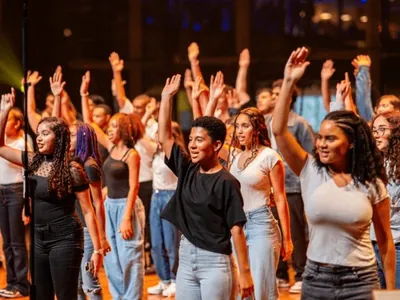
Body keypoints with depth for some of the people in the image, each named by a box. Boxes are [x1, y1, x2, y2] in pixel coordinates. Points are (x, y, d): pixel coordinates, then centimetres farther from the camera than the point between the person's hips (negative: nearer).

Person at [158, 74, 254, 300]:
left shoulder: (226, 182, -11)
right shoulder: (187, 170, 5)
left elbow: (236, 230, -12)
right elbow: (164, 137, 3)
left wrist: (244, 272, -14)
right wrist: (167, 97, -1)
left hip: (215, 262, -6)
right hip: (187, 257, 6)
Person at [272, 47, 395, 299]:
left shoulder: (371, 184, -3)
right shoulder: (310, 170, -1)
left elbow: (385, 239, 3)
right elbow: (278, 130, -12)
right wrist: (289, 82, -19)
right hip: (316, 278, 2)